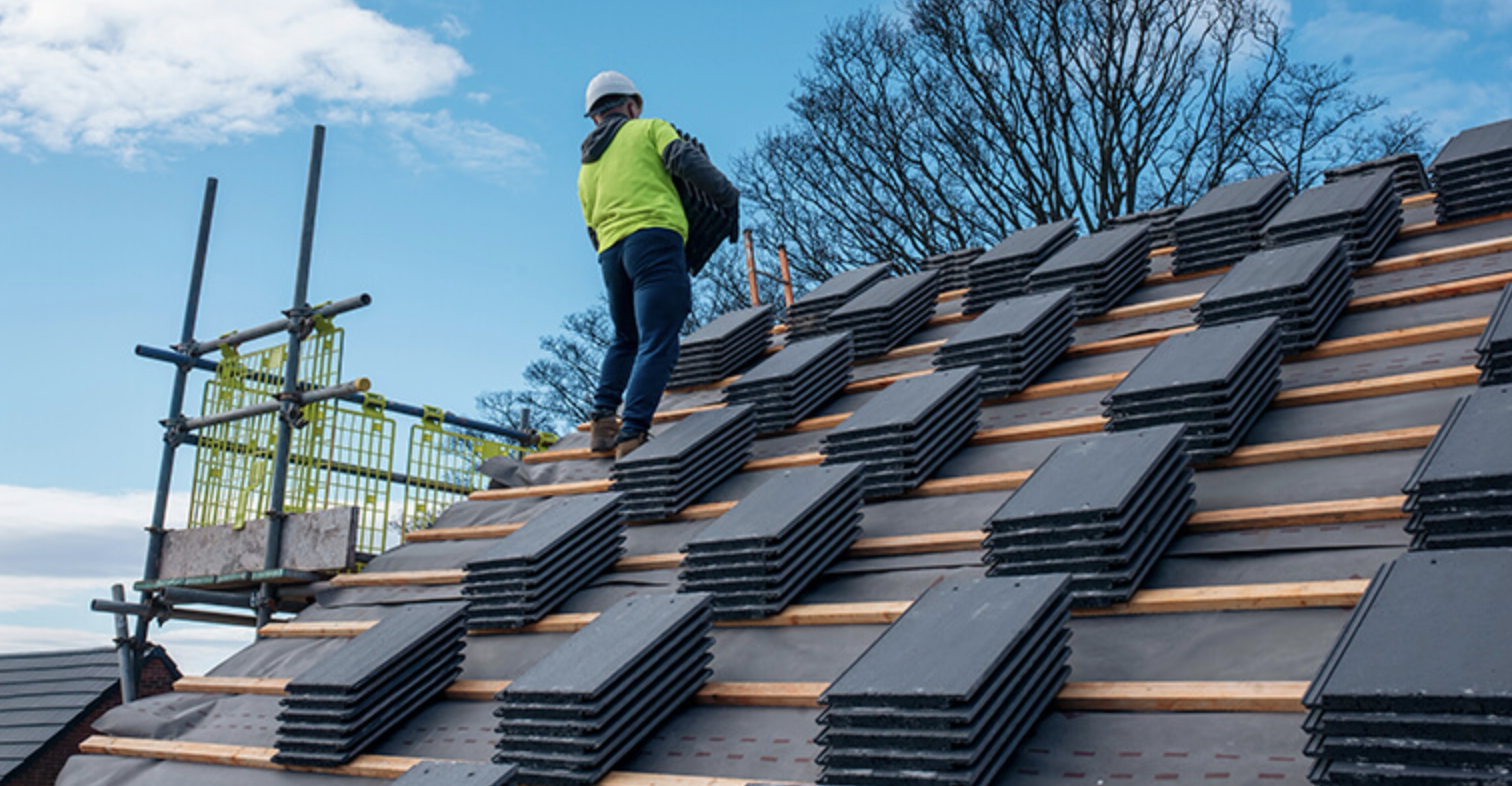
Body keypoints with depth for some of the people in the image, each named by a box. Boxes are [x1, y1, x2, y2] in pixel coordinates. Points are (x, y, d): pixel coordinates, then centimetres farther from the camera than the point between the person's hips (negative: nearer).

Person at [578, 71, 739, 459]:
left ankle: (604, 418, 11)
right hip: (655, 238, -6)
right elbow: (684, 159, -5)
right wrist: (729, 196, 3)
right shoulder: (650, 129, 14)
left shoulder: (586, 169, 28)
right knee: (657, 344, -12)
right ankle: (632, 434, -23)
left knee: (626, 340, 24)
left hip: (610, 254, 6)